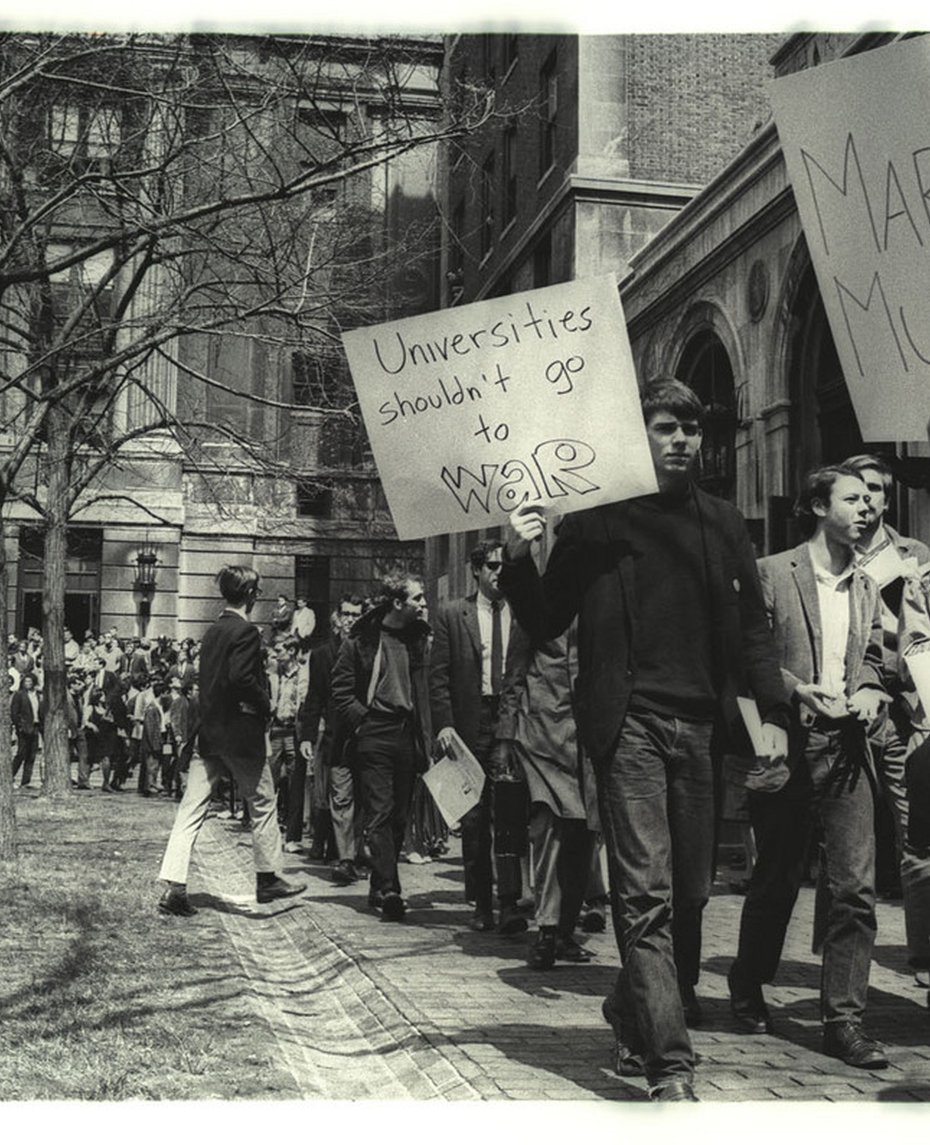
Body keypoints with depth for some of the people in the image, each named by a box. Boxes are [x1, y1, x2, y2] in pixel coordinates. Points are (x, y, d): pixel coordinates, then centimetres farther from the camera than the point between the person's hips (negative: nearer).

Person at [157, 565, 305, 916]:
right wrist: (265, 704, -10)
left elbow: (210, 680, 13)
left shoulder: (212, 631, 11)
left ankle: (174, 887, -2)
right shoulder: (246, 631, -13)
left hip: (208, 731, 7)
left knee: (192, 808, 3)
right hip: (239, 732, -7)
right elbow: (240, 677, -24)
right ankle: (267, 878, 20)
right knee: (262, 803, 10)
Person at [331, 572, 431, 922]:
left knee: (399, 817, 8)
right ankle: (389, 892, -14)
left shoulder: (418, 638, 12)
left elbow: (424, 692, 14)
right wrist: (363, 721, -10)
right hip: (374, 736, -5)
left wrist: (425, 739, 8)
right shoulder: (360, 640, -4)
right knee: (380, 814, -9)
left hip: (406, 735, 5)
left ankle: (379, 889, 19)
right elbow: (341, 691, -2)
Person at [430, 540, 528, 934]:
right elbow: (438, 675, 3)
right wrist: (443, 724, -7)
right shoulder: (451, 614, 6)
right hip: (470, 726, 1)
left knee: (509, 815, -9)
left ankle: (509, 904, -8)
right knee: (473, 820, 7)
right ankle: (481, 904, 16)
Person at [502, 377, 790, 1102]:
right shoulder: (594, 519, 2)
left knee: (689, 895, 11)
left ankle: (636, 1018, 33)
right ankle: (671, 1068, -6)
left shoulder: (723, 523, 13)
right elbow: (546, 625, 3)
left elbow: (753, 628, 13)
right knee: (646, 895, -9)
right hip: (629, 722, -4)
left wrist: (772, 714, 2)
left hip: (702, 727, 5)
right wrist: (520, 558, -15)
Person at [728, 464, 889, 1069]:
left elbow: (872, 658, 19)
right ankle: (749, 987, 32)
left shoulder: (866, 586, 15)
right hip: (788, 744, -4)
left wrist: (868, 693, -1)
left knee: (856, 887, -4)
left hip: (848, 748, 4)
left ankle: (844, 1018, 4)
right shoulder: (772, 573, -2)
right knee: (777, 879, 9)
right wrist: (800, 690, -16)